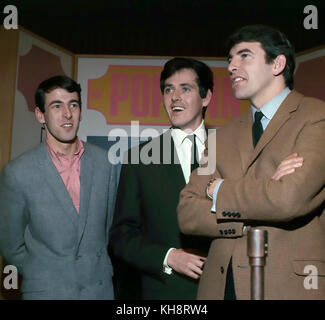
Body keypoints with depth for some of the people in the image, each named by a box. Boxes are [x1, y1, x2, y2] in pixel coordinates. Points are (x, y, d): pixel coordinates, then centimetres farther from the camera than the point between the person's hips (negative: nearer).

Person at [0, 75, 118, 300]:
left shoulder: (105, 162, -4)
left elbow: (110, 225, 6)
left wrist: (98, 271, 8)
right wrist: (42, 278, 4)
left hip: (100, 289, 3)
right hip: (46, 291, -2)